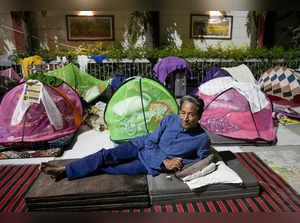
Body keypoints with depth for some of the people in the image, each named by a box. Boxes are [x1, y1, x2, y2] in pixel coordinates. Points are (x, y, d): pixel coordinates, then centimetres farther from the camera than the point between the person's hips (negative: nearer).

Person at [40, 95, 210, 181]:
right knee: (107, 155, -15)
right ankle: (63, 169, -5)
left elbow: (201, 160, 0)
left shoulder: (202, 139, -15)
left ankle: (65, 172, -2)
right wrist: (165, 161, -20)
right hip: (144, 146, 3)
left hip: (154, 166, -2)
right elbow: (151, 142, -7)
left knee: (119, 168, -14)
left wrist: (181, 163, -16)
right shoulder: (170, 119, -10)